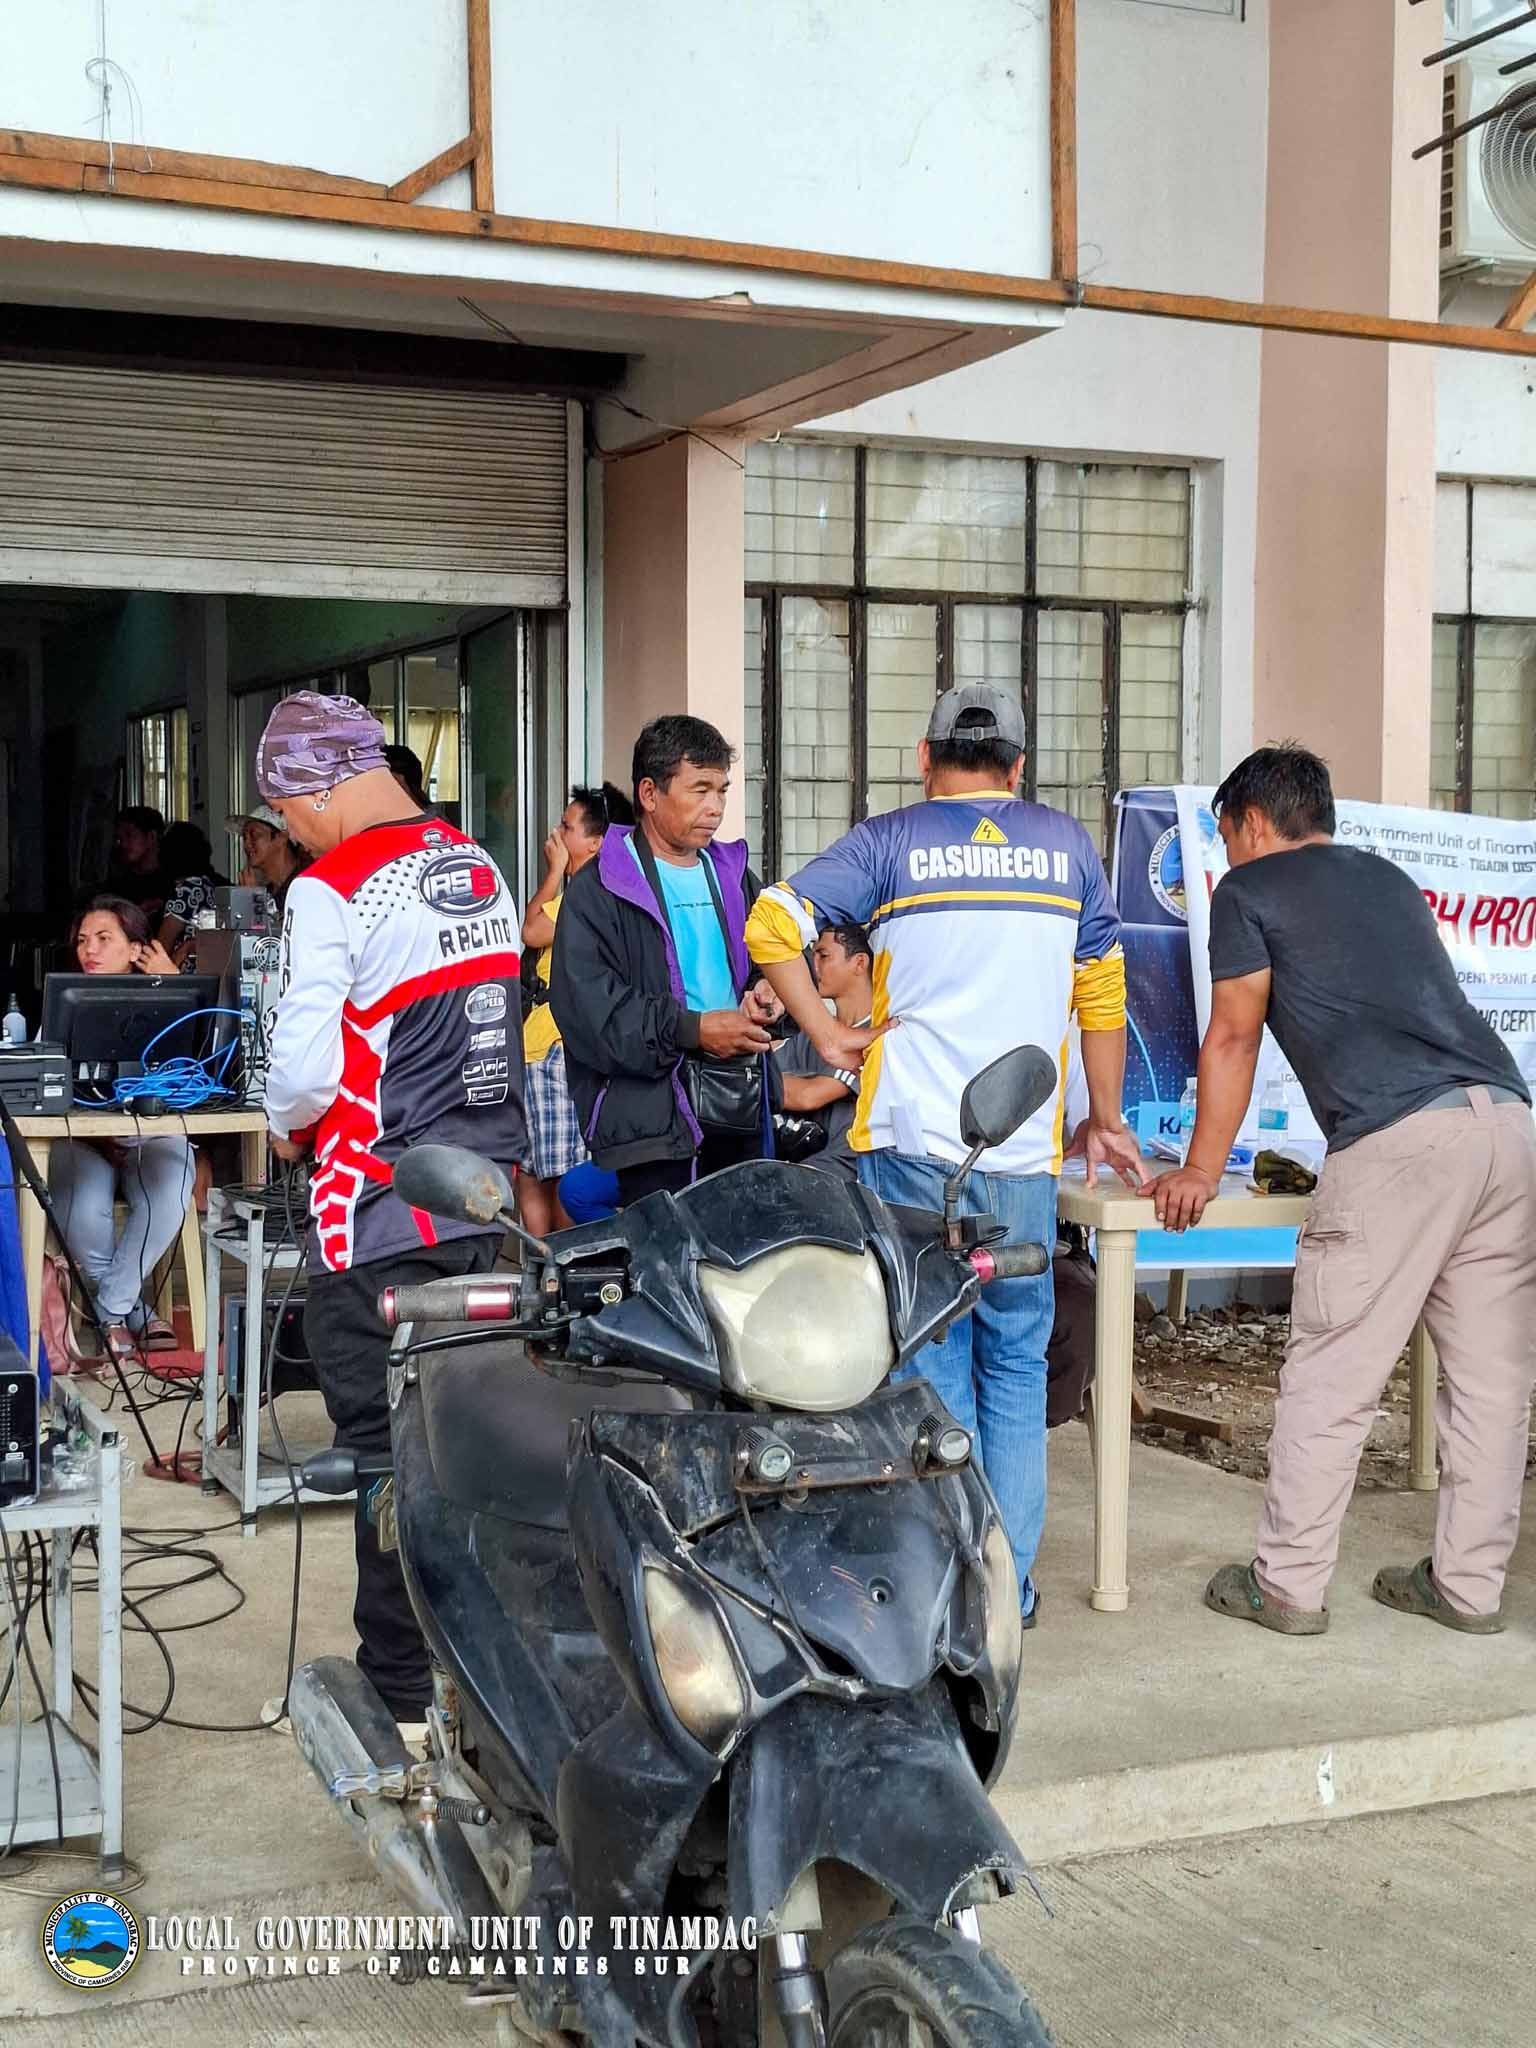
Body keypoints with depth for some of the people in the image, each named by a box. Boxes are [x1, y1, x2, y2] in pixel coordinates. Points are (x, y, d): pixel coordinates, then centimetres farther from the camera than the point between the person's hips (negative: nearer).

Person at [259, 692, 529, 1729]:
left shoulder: (330, 892, -14)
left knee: (388, 1451, 3)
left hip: (384, 1214, -7)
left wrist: (287, 1126, 4)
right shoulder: (481, 868, 9)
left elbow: (304, 1068, -16)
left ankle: (400, 1687, 11)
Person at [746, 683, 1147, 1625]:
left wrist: (828, 1034, 3)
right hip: (1024, 1150, 1)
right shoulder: (1068, 844, 10)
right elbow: (1103, 990, 13)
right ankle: (1011, 1581, 12)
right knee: (1016, 1363, 11)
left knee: (930, 1360, 7)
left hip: (910, 1136, -1)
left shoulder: (890, 841, 5)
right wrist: (1106, 1119, 22)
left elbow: (773, 924, -5)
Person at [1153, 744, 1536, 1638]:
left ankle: (1288, 1585, 8)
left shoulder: (1248, 888, 11)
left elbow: (1232, 1040, 11)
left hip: (1400, 1137, -7)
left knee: (1331, 1382, 1)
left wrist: (1202, 1172, 20)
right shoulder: (1389, 879, 29)